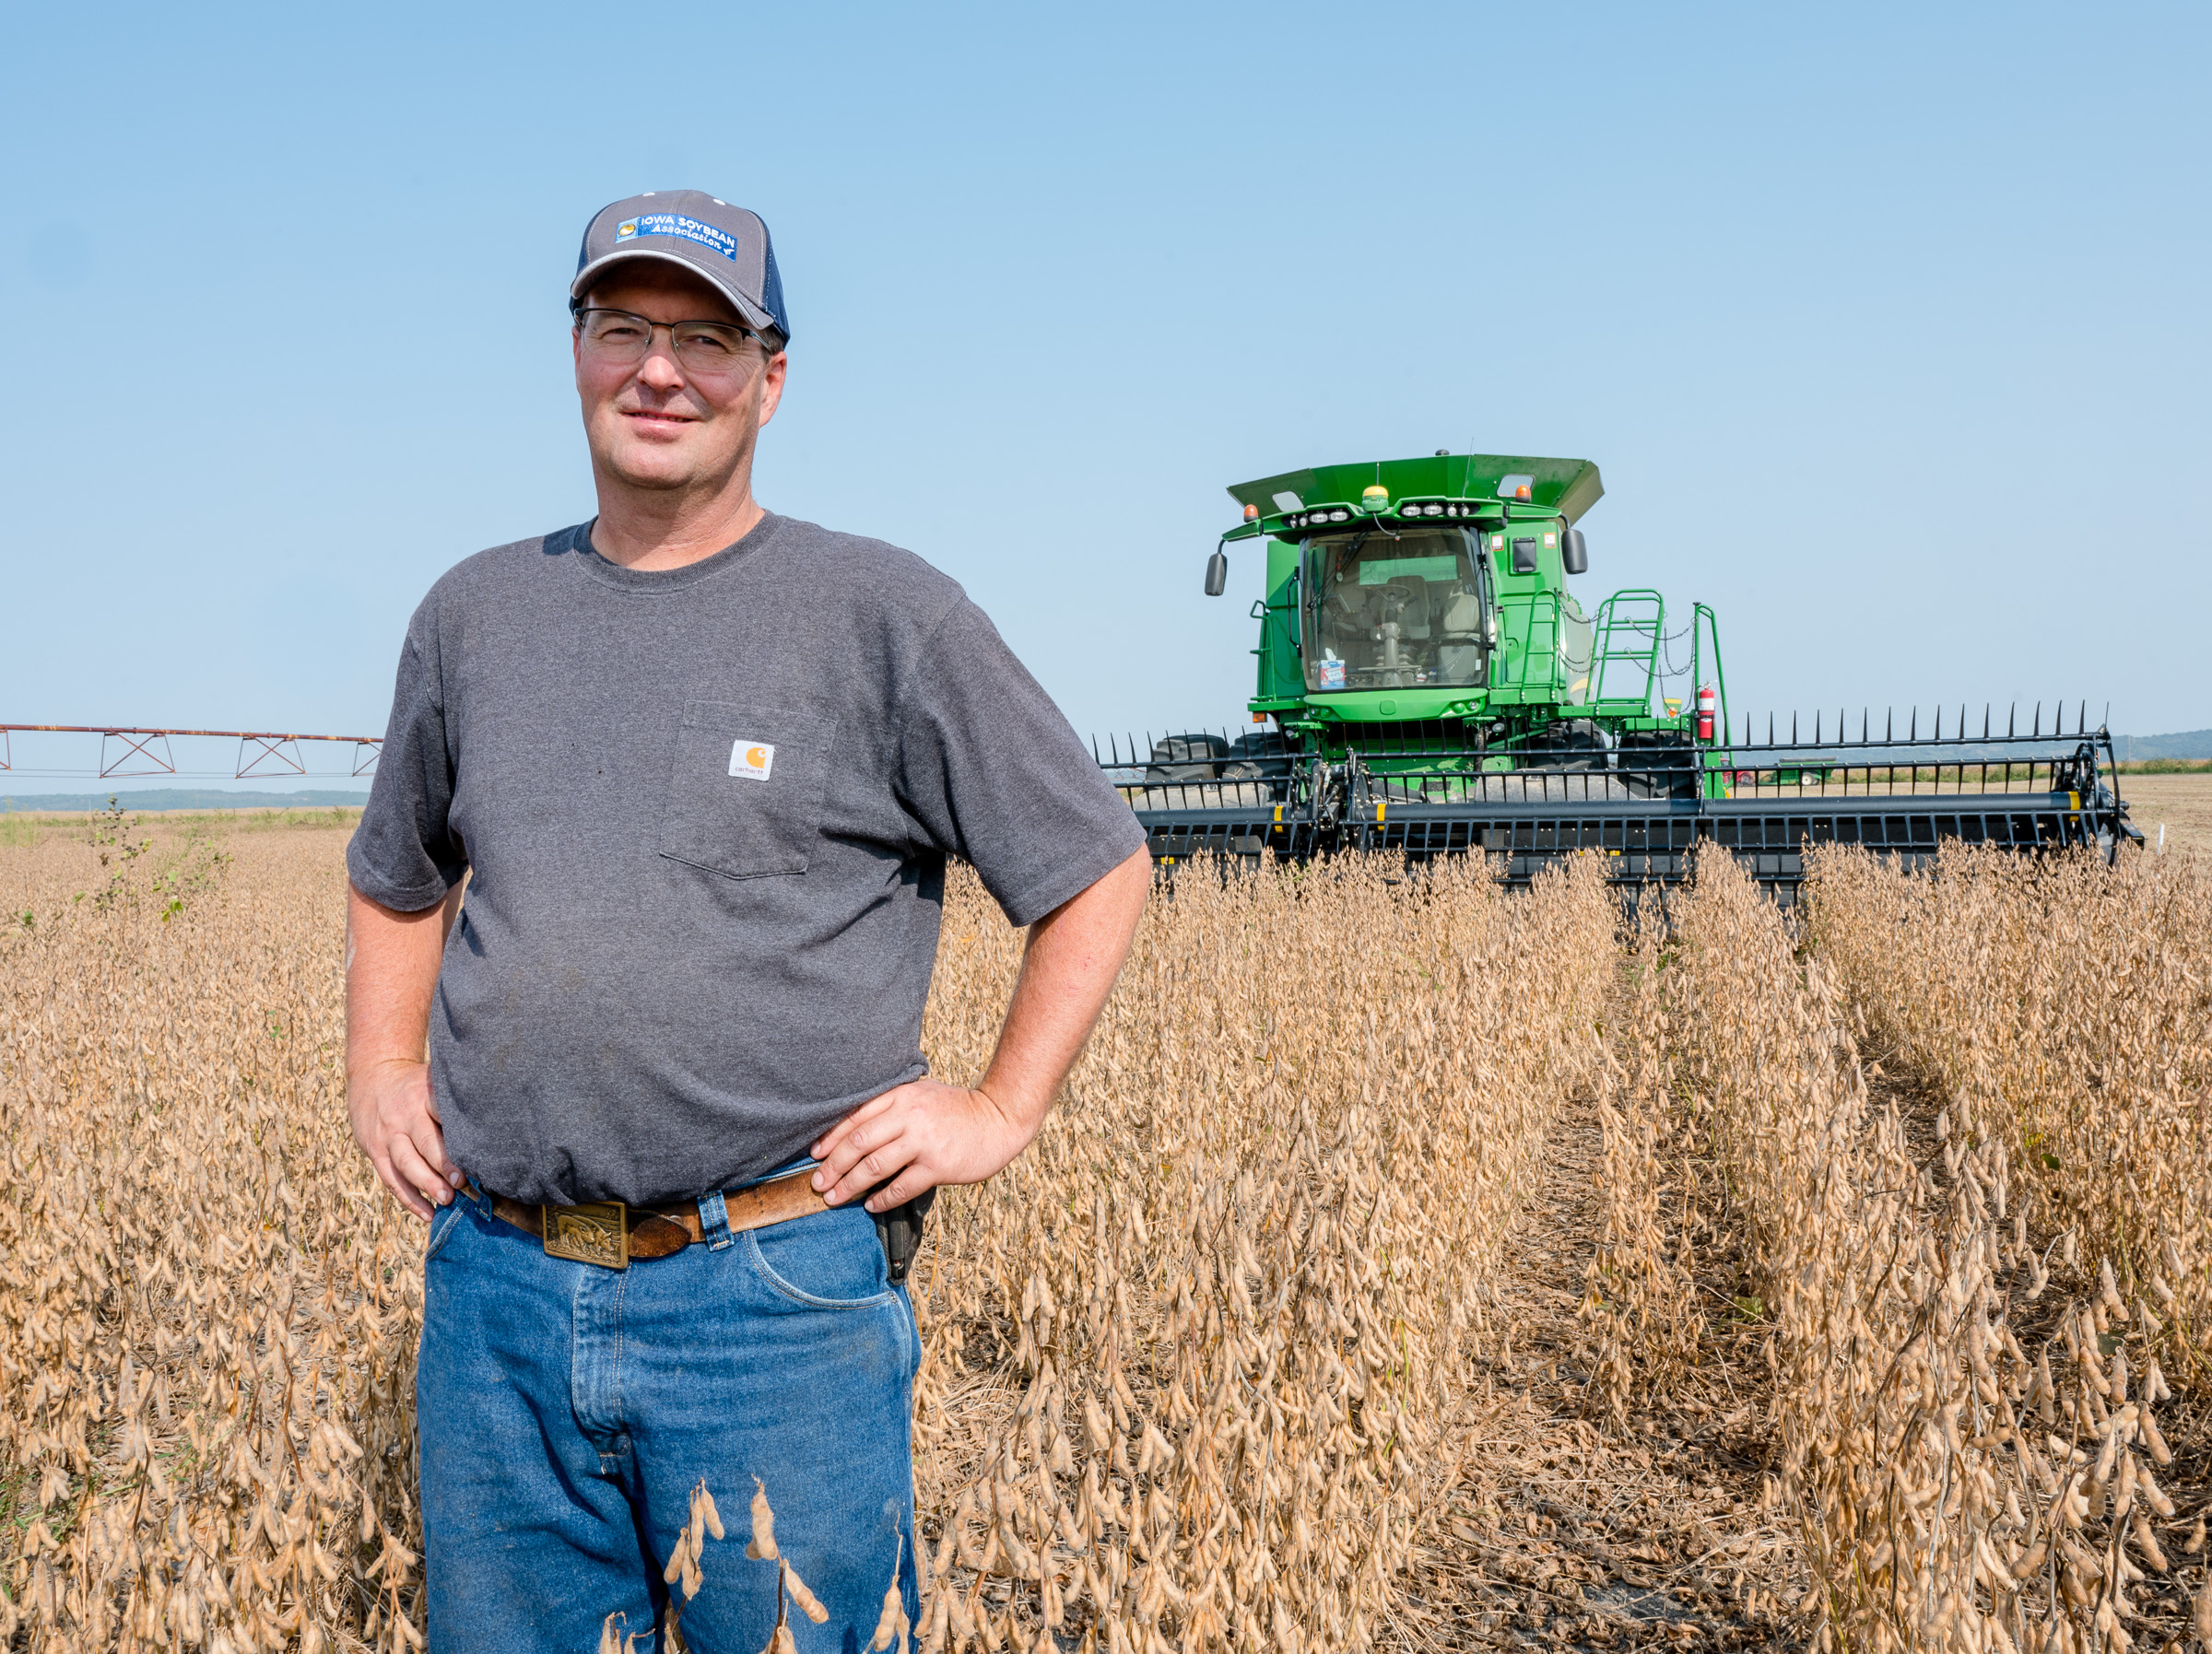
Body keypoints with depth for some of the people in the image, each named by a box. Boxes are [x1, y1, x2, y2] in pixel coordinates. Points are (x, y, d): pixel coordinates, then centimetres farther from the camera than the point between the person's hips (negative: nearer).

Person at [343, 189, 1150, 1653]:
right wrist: (380, 1072, 13)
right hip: (496, 1289, 4)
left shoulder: (886, 616, -4)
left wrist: (1004, 1110, -3)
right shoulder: (476, 614, 10)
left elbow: (1102, 870, 2)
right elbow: (396, 883, 27)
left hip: (777, 1300, -4)